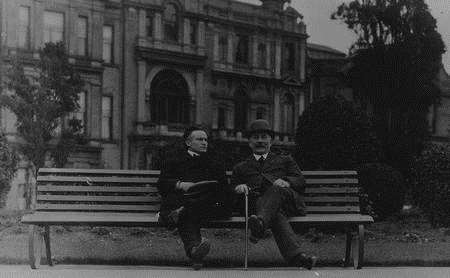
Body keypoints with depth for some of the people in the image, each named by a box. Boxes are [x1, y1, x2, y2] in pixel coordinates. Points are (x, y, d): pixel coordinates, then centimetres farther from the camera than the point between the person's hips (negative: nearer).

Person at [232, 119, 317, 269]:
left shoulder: (285, 161, 32)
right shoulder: (240, 168, 33)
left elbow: (301, 182, 15)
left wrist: (286, 182, -9)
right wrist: (239, 188, -5)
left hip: (289, 203, 1)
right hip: (258, 204, -1)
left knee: (278, 189, -37)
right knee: (276, 214, -39)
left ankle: (260, 222, -66)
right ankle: (296, 256, -63)